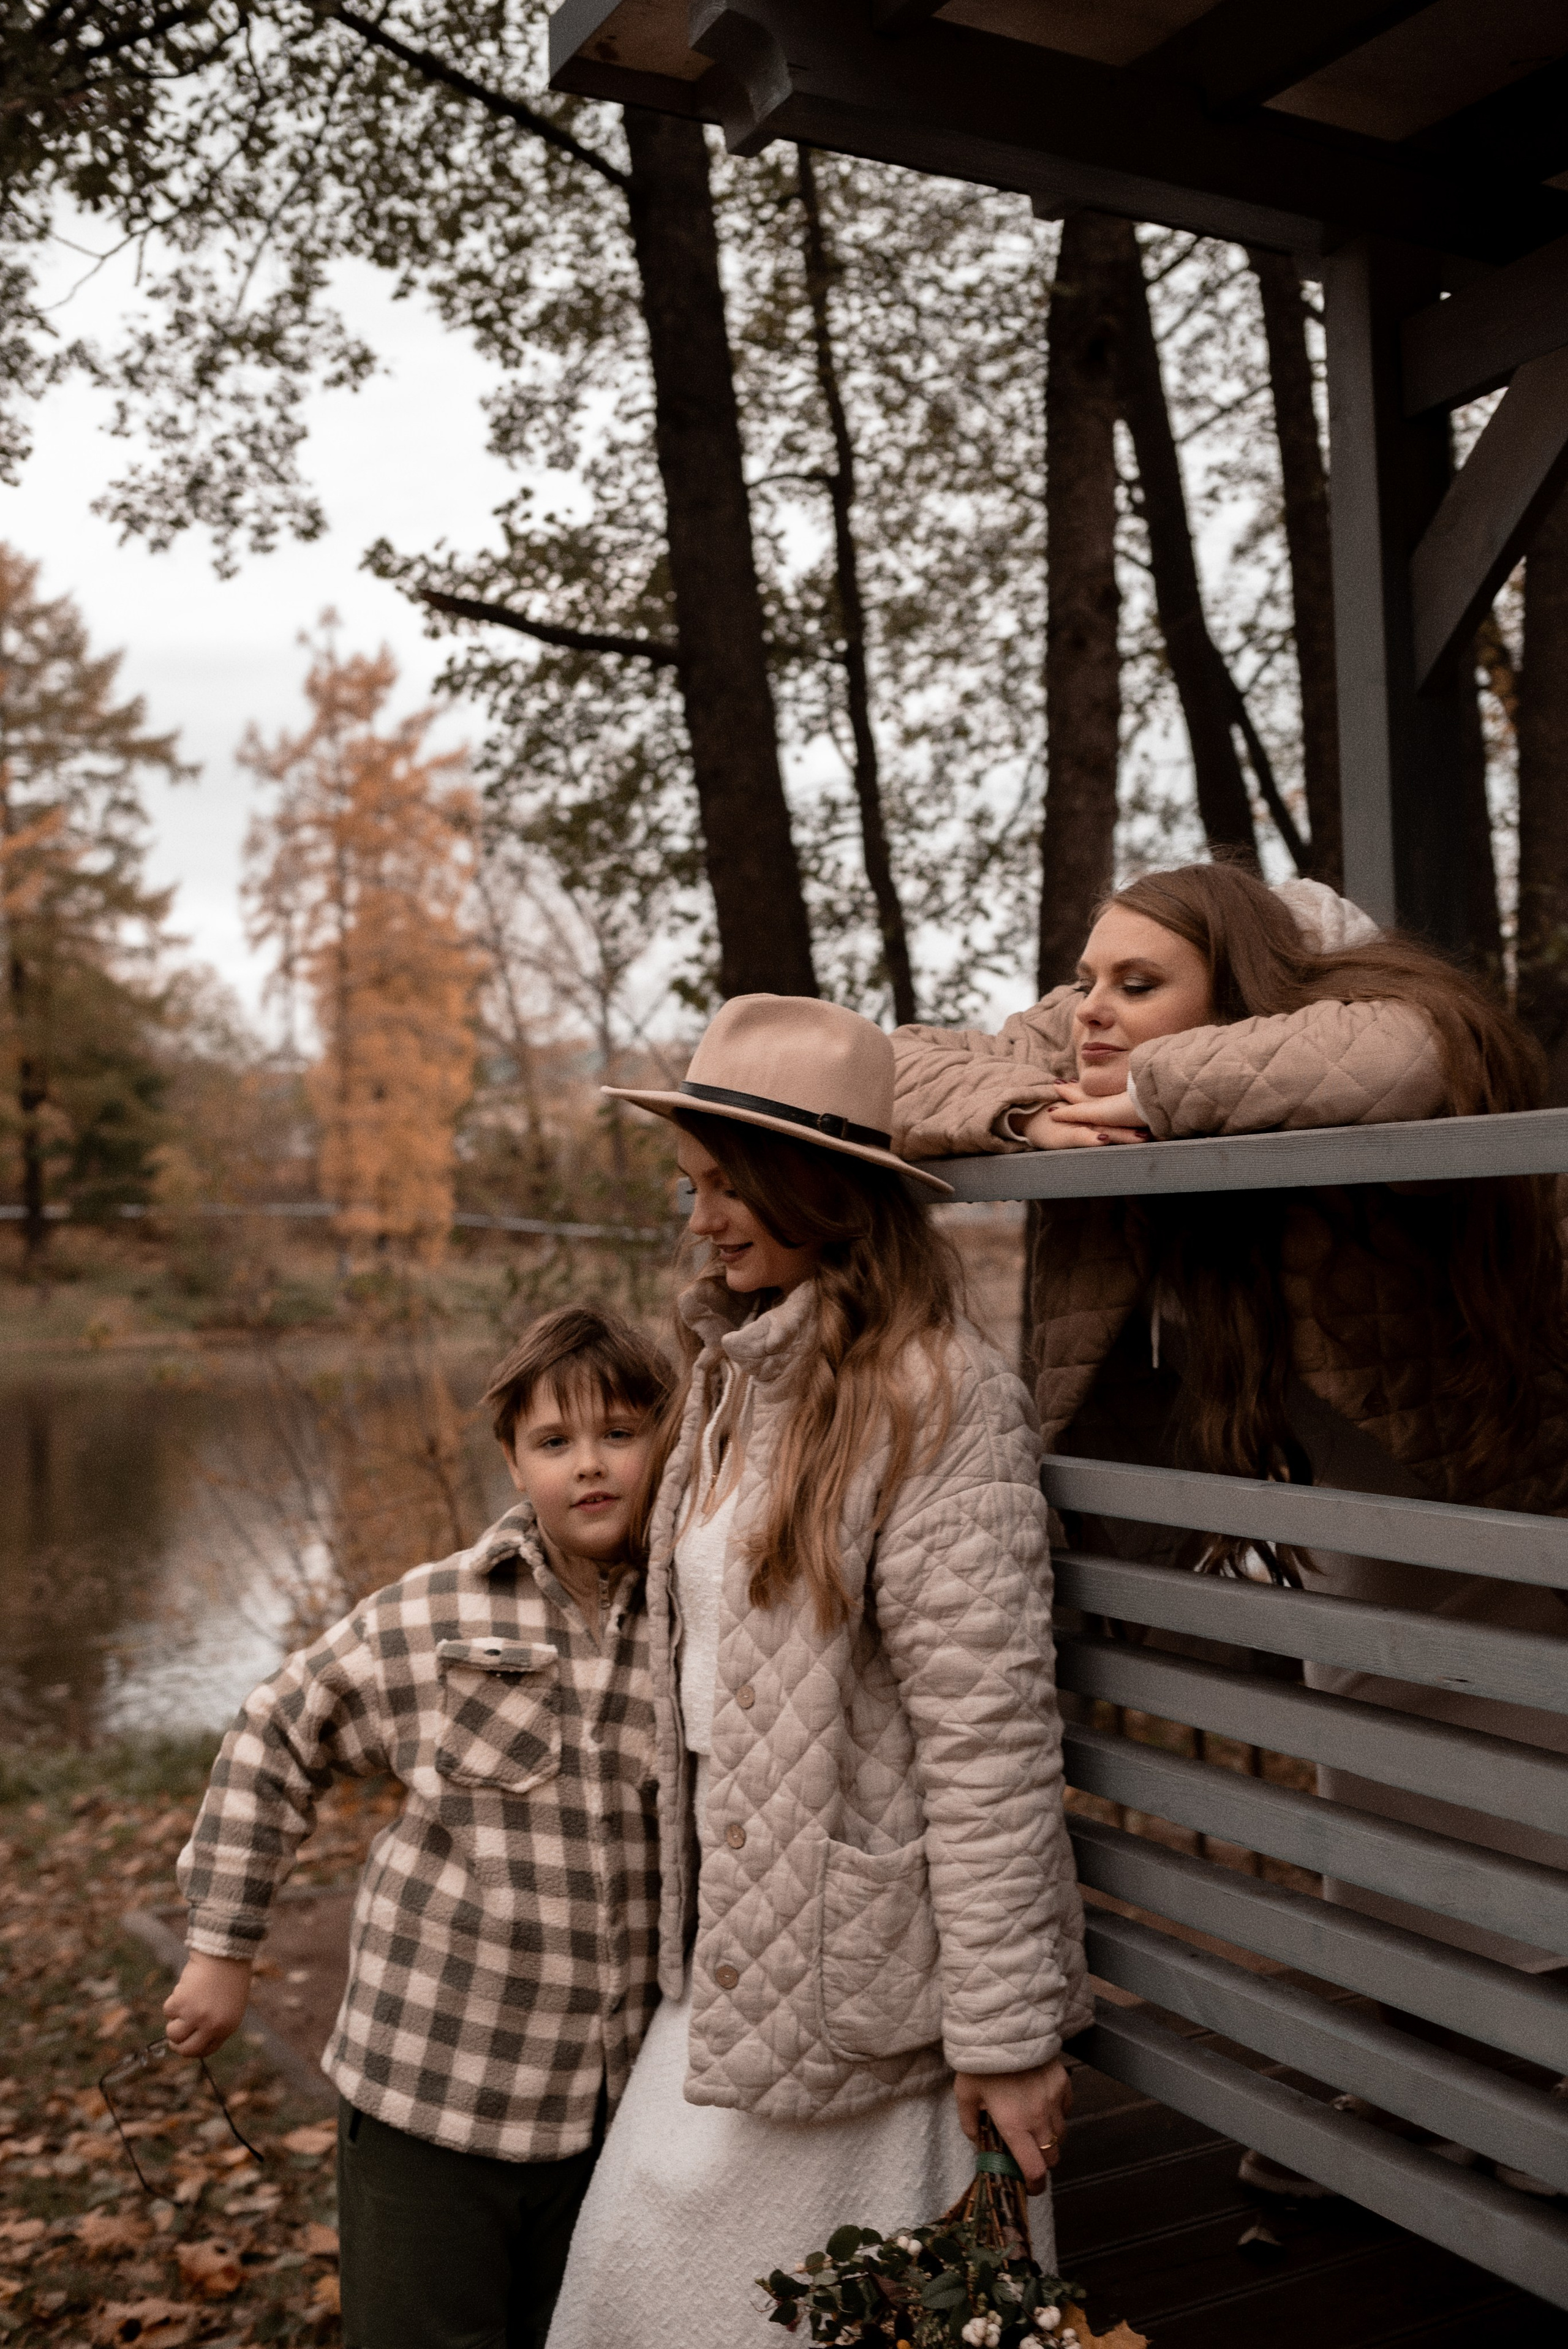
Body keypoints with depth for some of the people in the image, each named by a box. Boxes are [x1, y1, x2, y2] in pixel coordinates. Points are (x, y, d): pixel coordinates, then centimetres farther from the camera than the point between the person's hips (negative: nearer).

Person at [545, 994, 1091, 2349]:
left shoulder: (937, 1399, -18)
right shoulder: (733, 1376, 7)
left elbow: (988, 1735, -19)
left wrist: (1006, 2034, -17)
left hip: (864, 1969, -7)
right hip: (737, 1944, 8)